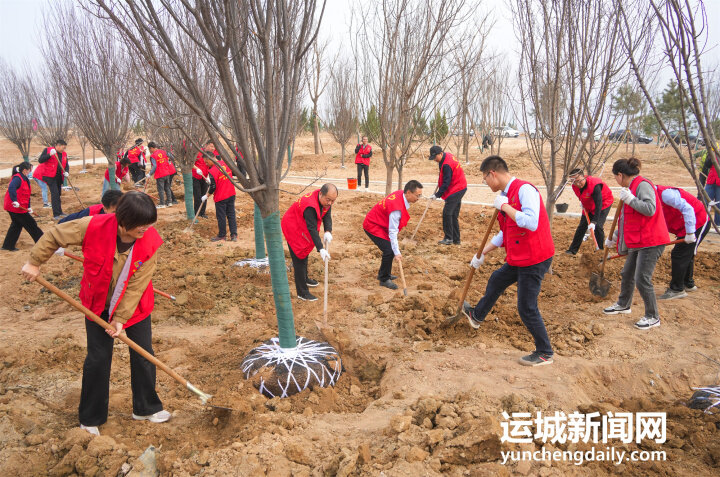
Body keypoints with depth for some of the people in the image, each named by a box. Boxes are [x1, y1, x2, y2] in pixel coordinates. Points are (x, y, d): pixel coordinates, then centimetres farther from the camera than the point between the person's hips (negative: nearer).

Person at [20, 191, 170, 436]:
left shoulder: (150, 241, -24)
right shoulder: (94, 226, -26)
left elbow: (138, 284, -20)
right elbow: (54, 235, -9)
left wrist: (121, 318, -19)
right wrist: (35, 262, -4)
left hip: (134, 306, 1)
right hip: (98, 305, -1)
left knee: (143, 356, 8)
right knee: (98, 359, 5)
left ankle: (146, 408, 29)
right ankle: (90, 418, 24)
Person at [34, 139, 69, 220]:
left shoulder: (64, 154, 11)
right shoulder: (47, 150, -5)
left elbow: (66, 165, 13)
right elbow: (40, 160, -13)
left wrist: (66, 172, -8)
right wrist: (50, 154, -26)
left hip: (59, 176, 6)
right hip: (50, 176, -6)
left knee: (58, 194, 15)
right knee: (55, 193, -13)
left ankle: (59, 212, 28)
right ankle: (56, 214, -14)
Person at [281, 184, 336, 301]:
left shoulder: (325, 200, -13)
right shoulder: (310, 206, -38)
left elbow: (327, 216, -12)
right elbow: (312, 229, -40)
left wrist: (328, 231, -32)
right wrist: (321, 249, -44)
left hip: (303, 227, 10)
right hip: (293, 228, -9)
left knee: (305, 253, 26)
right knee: (299, 258, -9)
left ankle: (304, 278, 49)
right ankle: (302, 292, -3)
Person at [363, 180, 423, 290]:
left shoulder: (400, 194, -7)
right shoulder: (397, 208, -33)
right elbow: (393, 231, -31)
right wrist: (397, 253, -31)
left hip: (381, 223, 10)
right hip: (372, 226, -10)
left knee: (392, 248, 13)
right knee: (389, 251, -15)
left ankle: (384, 274, 29)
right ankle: (384, 279, 0)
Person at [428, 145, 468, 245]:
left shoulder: (446, 165, -24)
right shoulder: (447, 155, 7)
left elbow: (446, 183, -23)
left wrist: (437, 195, -22)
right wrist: (440, 178, 12)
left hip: (456, 190, -10)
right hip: (460, 188, 10)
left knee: (447, 212, -11)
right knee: (453, 215, 12)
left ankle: (448, 238, -7)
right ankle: (456, 239, 17)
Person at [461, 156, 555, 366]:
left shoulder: (524, 189, -20)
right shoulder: (506, 195, 11)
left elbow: (531, 223, -33)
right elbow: (505, 234, 20)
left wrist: (505, 206, -24)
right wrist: (482, 254, 23)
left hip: (534, 259, -10)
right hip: (518, 258, 10)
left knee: (527, 308, -3)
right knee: (496, 281, 28)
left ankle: (545, 353, 14)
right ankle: (476, 315, 53)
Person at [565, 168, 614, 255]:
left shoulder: (595, 185, -37)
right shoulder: (575, 186, -16)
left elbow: (598, 204, -37)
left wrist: (594, 222, -41)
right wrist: (582, 201, -3)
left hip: (603, 204, -6)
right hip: (588, 206, 6)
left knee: (597, 227, -19)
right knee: (582, 227, 5)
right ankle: (572, 250, 13)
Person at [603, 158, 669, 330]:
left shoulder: (643, 185, -15)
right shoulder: (632, 187, 16)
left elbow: (650, 209, -29)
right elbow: (628, 219, 24)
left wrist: (630, 199, -28)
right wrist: (614, 237, 28)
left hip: (650, 241, -10)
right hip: (637, 241, 10)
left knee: (642, 279, -8)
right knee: (627, 274, 20)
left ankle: (653, 317, 6)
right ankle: (623, 304, 39)